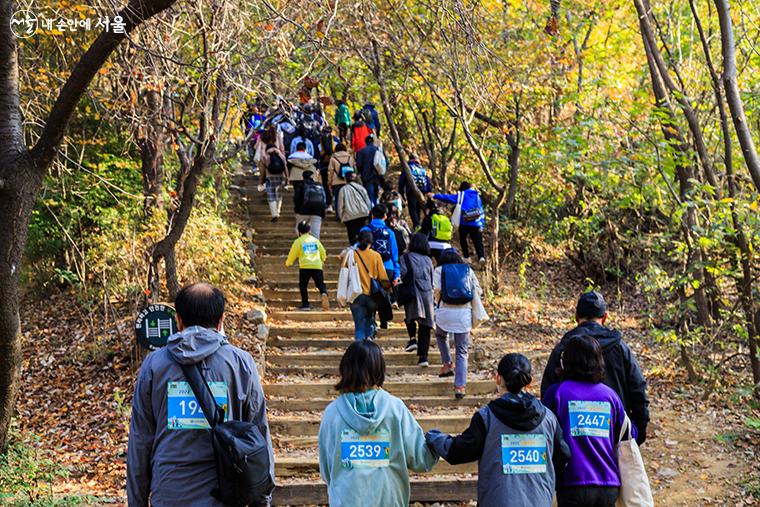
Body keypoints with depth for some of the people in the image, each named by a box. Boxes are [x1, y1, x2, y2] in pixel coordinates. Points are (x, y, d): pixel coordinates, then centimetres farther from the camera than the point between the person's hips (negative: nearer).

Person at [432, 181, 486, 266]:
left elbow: (448, 197, 4)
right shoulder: (477, 196, 15)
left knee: (463, 239, 20)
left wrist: (435, 196, 11)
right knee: (478, 242, 1)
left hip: (464, 223, -2)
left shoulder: (461, 195, 7)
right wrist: (482, 225, 12)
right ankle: (481, 256, -22)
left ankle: (466, 257, 13)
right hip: (476, 224, 2)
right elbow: (481, 212, 11)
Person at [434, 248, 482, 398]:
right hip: (464, 313, 1)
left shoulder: (439, 270, 7)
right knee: (462, 352, 7)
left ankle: (447, 364, 21)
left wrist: (439, 303, 12)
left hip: (445, 312, 0)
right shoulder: (468, 271, 12)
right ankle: (460, 386, -2)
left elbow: (436, 290, -7)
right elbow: (478, 291, 7)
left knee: (441, 335, 33)